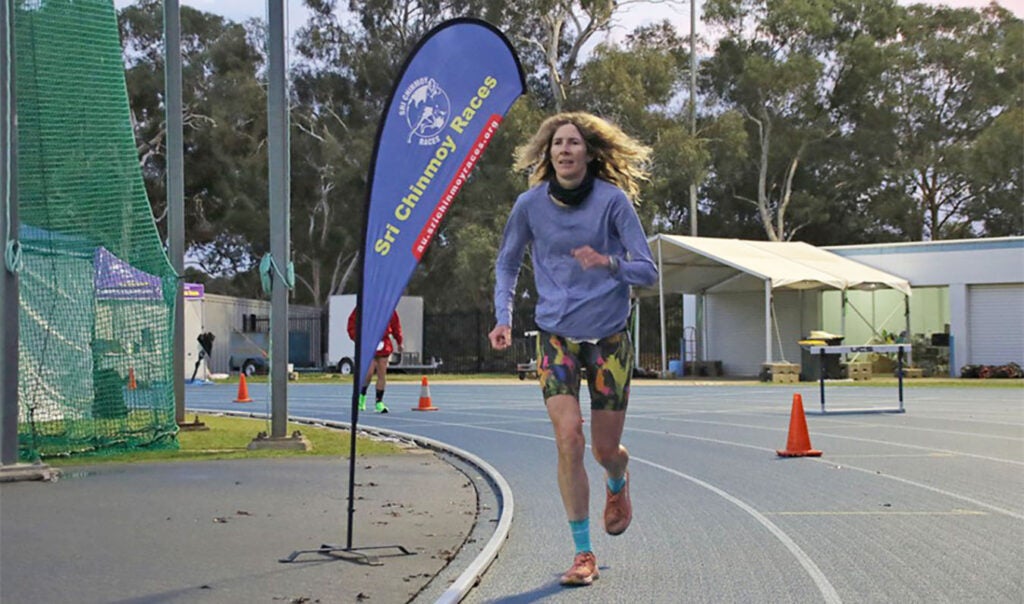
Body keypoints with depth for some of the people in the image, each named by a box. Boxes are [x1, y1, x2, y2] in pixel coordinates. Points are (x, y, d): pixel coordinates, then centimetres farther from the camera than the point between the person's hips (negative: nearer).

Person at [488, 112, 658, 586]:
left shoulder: (612, 199, -9)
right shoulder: (530, 204, -3)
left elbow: (648, 271, -9)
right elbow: (507, 263, 13)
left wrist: (607, 263, -28)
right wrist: (503, 317, -1)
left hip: (609, 337, -1)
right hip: (556, 337, 1)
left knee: (605, 449, 6)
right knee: (568, 439, -14)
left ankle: (618, 484, 47)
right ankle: (583, 554, -1)